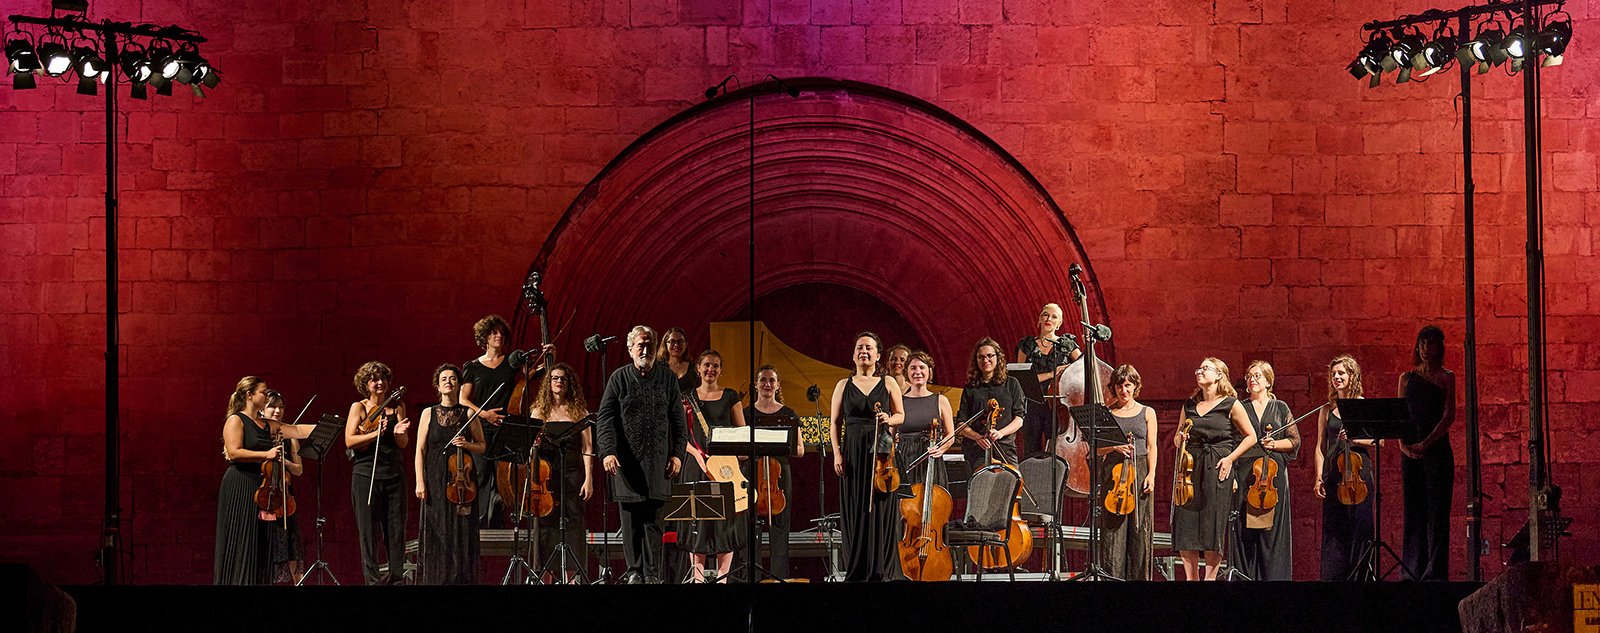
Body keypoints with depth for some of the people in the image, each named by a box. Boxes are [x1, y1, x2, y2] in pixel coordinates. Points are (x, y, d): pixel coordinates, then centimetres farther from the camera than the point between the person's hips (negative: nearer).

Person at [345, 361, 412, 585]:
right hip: (366, 474, -2)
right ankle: (373, 579, 2)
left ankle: (396, 577, 11)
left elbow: (403, 443, 4)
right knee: (369, 529, -2)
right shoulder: (359, 407, 3)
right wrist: (375, 434, -20)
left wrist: (398, 432, -18)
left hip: (394, 473, 2)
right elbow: (350, 441, -7)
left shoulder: (397, 407, 10)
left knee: (397, 528, 3)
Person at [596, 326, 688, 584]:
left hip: (657, 460, 0)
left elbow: (678, 419, 10)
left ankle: (652, 573, 1)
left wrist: (677, 453, 0)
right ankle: (635, 571, 11)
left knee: (653, 518, -1)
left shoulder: (667, 377, 8)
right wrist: (607, 452, -15)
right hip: (626, 460, 0)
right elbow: (605, 419, -2)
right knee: (631, 519, 3)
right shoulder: (619, 378, 3)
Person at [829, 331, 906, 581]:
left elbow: (901, 416, 13)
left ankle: (882, 570, 3)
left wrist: (889, 420, -10)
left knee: (881, 509, -2)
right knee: (855, 510, 0)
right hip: (853, 452, 1)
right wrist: (837, 453, -3)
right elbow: (835, 422, 8)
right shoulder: (844, 385, 11)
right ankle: (856, 571, 5)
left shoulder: (888, 383, 9)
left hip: (882, 450, -1)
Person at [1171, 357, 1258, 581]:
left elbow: (1251, 436, 4)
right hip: (1191, 467, 4)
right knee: (1185, 524, -2)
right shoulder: (1189, 406, 15)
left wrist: (1230, 458, -6)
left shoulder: (1231, 405, 2)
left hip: (1217, 469, -4)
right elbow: (1177, 439, 23)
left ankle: (1210, 577, -2)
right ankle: (1191, 577, 4)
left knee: (1213, 526, -6)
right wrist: (1181, 439, 0)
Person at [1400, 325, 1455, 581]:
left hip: (1437, 448, -4)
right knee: (1413, 509, 3)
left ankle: (1435, 571, -8)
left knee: (1436, 509, -6)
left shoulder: (1446, 377, 3)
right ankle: (1413, 571, 5)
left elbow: (1449, 416, -6)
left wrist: (1426, 443, -15)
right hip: (1410, 451, 4)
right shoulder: (1407, 378, 13)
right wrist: (1403, 445, -7)